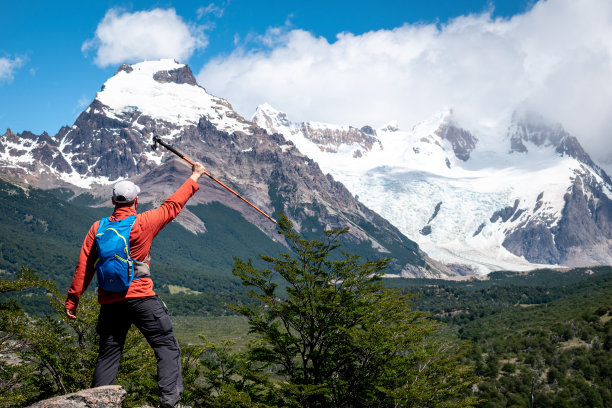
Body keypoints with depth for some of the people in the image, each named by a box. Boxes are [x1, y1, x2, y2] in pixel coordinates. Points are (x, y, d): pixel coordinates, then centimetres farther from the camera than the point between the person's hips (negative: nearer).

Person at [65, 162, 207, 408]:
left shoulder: (98, 228, 5)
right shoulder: (144, 222, -5)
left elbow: (83, 266, 4)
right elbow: (172, 206, 7)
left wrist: (72, 300, 9)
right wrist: (194, 178, 19)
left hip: (109, 302, 4)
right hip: (140, 297, -4)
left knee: (108, 355, 12)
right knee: (167, 346, 3)